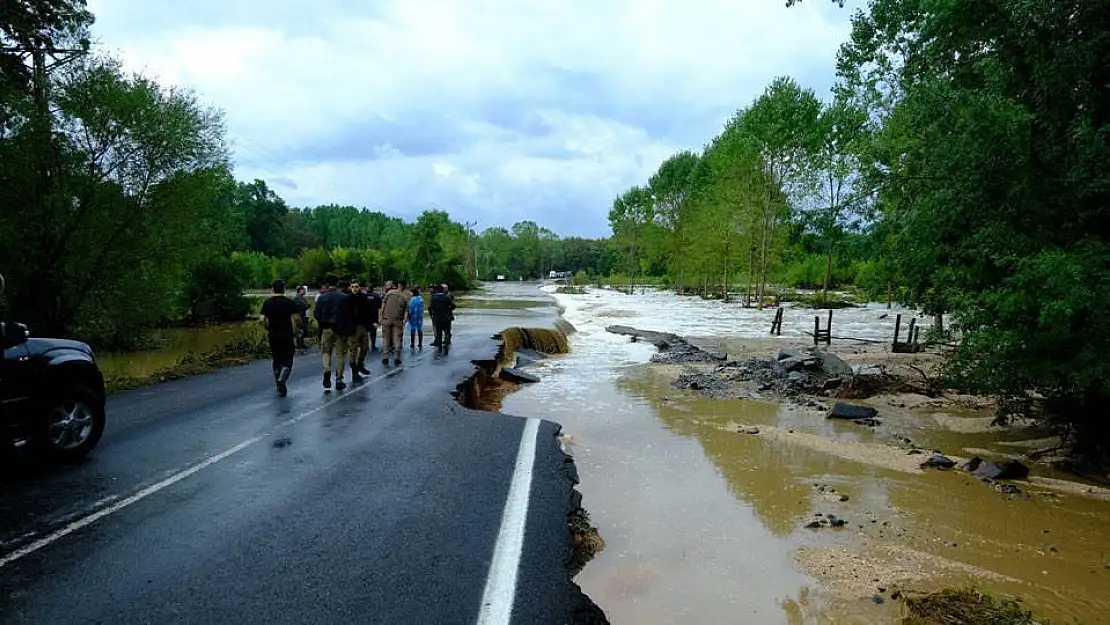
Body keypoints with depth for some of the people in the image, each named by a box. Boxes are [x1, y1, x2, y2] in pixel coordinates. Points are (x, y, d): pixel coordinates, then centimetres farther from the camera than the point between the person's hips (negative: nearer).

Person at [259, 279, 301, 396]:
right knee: (287, 361, 3)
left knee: (276, 360, 17)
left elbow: (262, 319, -5)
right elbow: (297, 318, -13)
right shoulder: (290, 302, -8)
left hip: (273, 336, 3)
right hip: (288, 335, -3)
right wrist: (298, 327, 6)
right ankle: (281, 381, -20)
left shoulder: (267, 303, 0)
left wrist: (268, 328, 11)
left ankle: (280, 386, 23)